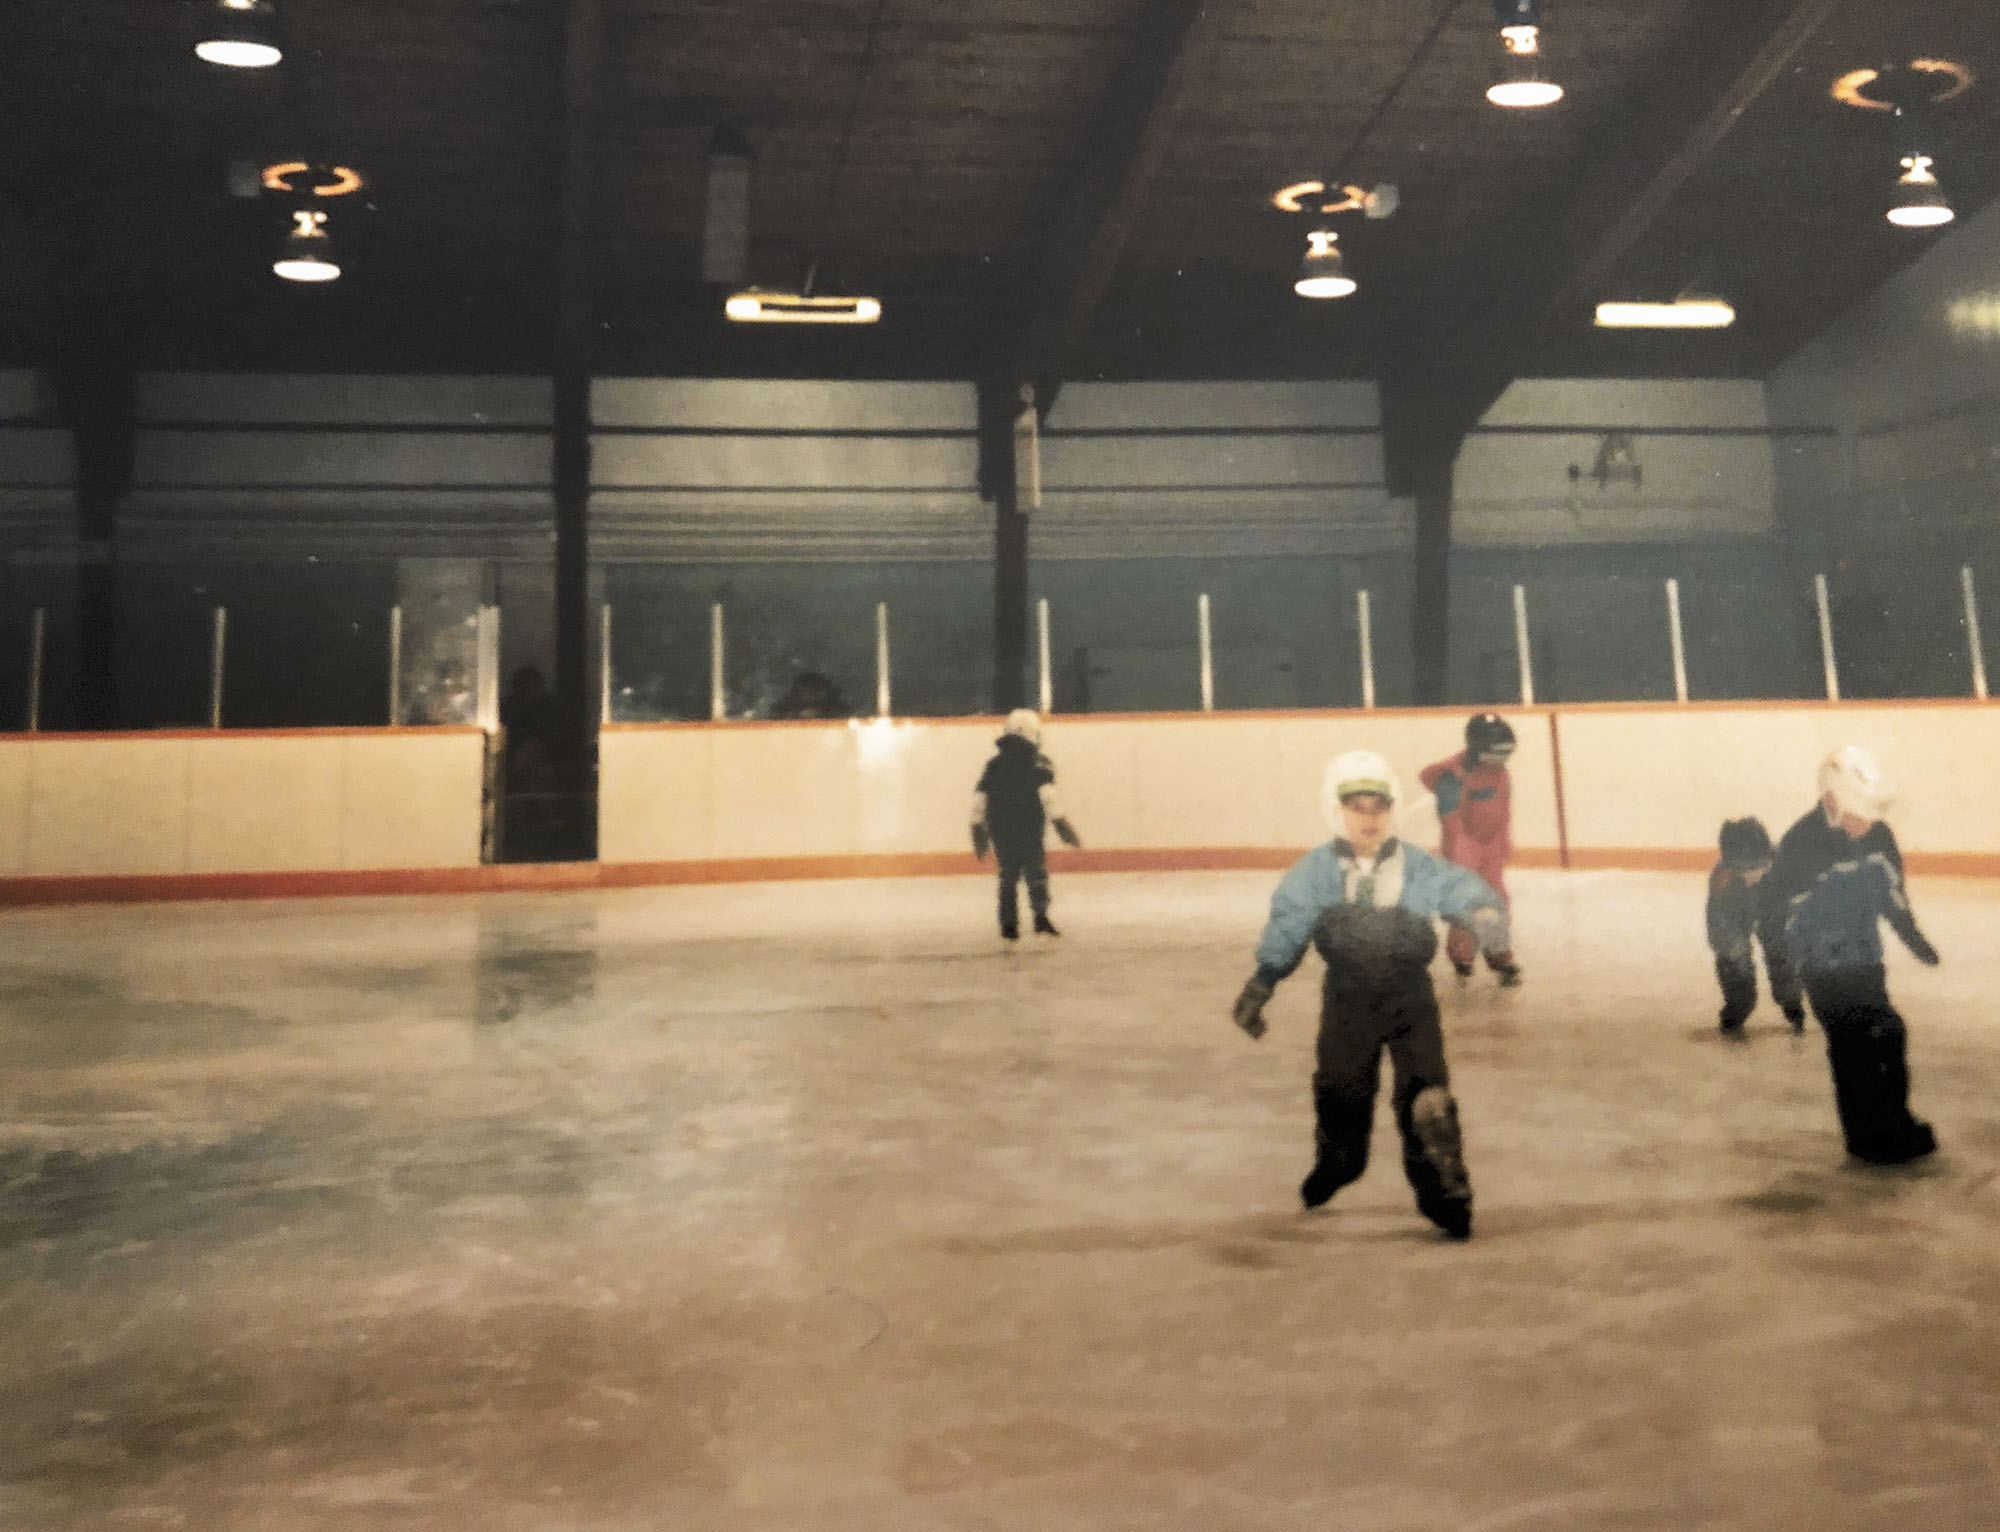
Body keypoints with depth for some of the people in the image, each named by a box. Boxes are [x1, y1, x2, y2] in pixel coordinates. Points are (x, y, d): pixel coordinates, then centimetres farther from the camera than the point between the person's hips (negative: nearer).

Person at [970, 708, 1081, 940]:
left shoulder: (994, 763, 12)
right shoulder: (1039, 763, 0)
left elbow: (979, 797, 12)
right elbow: (1047, 794, -14)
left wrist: (978, 828, 19)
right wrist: (1058, 820, -14)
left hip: (999, 830, 4)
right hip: (1028, 829, -4)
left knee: (1008, 876, 13)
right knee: (1035, 873, 0)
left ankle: (1009, 925, 8)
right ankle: (1041, 917, -17)